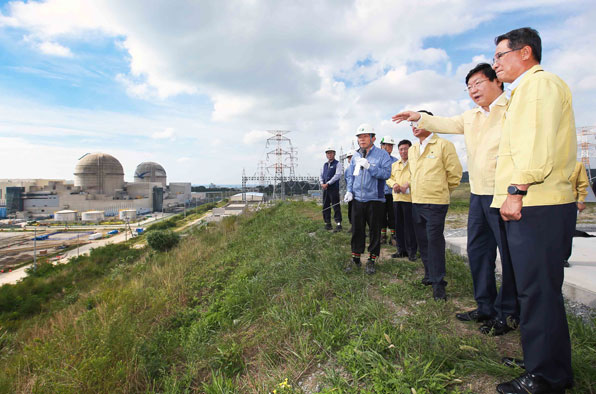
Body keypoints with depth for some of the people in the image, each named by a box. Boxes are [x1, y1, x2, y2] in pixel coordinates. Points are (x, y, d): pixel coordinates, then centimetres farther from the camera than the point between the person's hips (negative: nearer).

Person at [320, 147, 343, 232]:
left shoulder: (337, 164, -1)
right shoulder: (325, 165, 18)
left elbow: (337, 175, -12)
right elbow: (321, 175, 17)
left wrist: (327, 183, -15)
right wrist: (322, 183, -3)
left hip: (334, 188, -7)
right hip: (325, 188, 7)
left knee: (336, 206, -8)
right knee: (325, 206, 8)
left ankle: (338, 224, -7)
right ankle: (327, 223, 17)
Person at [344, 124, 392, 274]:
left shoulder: (382, 154, -3)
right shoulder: (355, 156, 11)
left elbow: (386, 173, -15)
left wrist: (369, 166, -22)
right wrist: (349, 191, 3)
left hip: (375, 199, -4)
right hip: (357, 199, 4)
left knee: (375, 231, 6)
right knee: (357, 230, 9)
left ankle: (372, 260, 20)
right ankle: (356, 258, 22)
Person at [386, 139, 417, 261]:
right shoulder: (394, 165, 20)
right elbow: (389, 178, 14)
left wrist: (407, 185, -22)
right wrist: (394, 184, -6)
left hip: (410, 197, -5)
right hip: (397, 197, 5)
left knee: (410, 225, -3)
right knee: (399, 225, 10)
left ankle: (412, 252, 8)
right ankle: (401, 250, 20)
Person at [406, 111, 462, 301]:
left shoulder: (443, 145, -5)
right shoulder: (412, 150, 14)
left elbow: (455, 173, -1)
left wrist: (441, 190, 8)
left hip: (435, 202, -6)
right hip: (416, 202, 7)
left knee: (434, 240, -7)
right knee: (422, 240, 12)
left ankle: (438, 283, 4)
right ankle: (429, 275, 27)